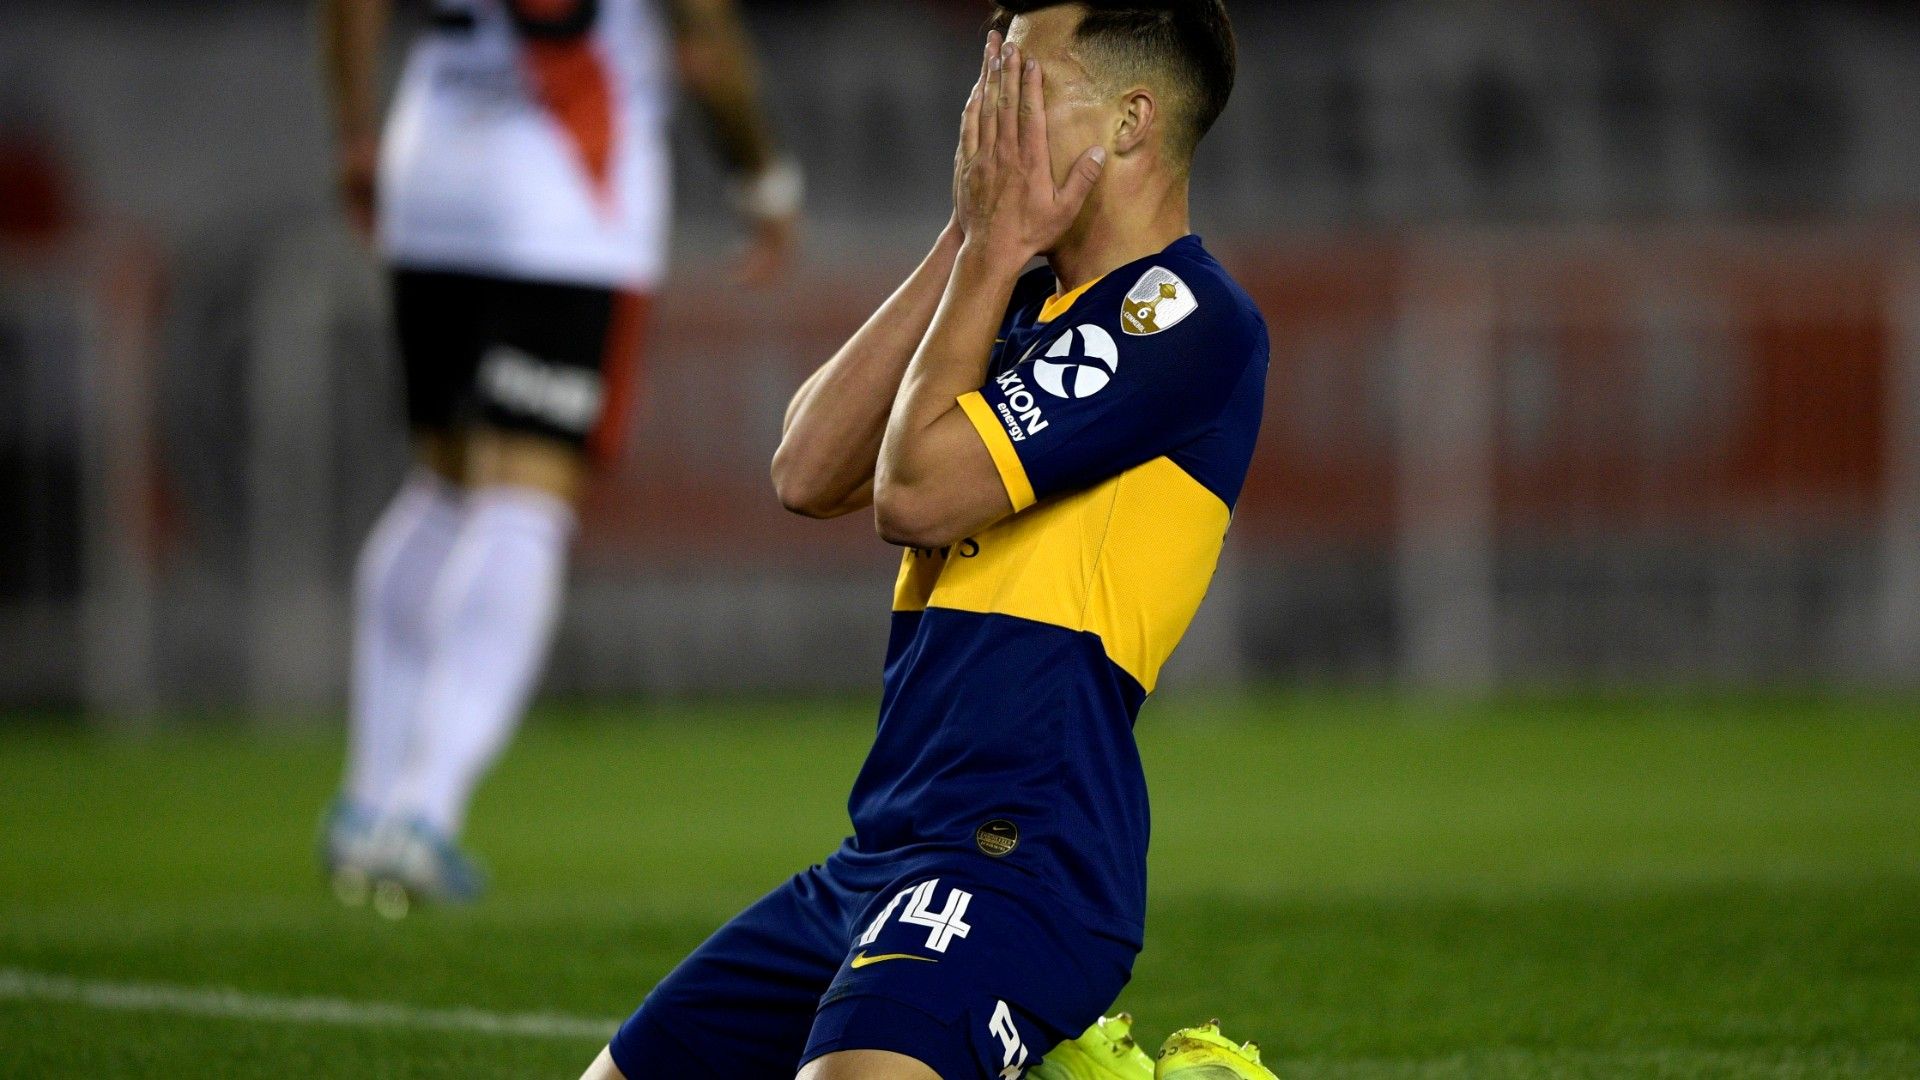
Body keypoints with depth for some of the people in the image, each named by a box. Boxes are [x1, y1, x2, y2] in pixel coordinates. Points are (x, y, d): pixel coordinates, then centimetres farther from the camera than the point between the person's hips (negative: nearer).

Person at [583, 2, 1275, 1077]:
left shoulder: (1185, 317, -10)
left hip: (1015, 859, -10)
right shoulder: (1025, 303, 19)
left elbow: (917, 491, -14)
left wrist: (995, 250, -2)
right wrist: (971, 242, 6)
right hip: (876, 866, 10)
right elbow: (810, 474, 9)